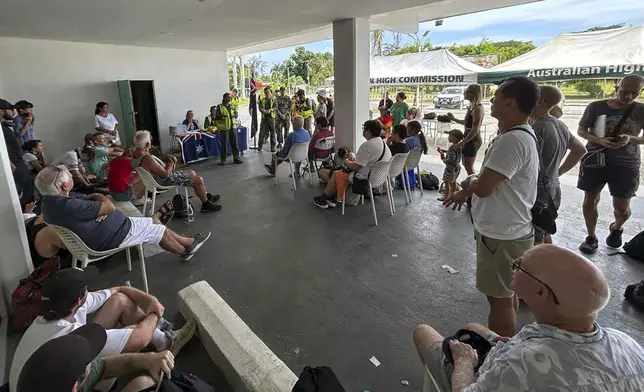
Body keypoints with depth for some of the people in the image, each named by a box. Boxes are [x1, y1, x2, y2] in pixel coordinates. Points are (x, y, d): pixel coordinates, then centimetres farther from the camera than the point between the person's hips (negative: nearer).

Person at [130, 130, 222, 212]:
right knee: (199, 180, -5)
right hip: (165, 181, -10)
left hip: (158, 177, 11)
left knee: (192, 173, 20)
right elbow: (165, 174, -27)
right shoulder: (147, 159, -33)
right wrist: (171, 163, -10)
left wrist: (166, 160, -2)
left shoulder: (135, 153, -3)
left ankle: (207, 195, 31)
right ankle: (206, 204, 12)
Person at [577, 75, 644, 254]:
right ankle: (592, 237, 22)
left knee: (622, 206, 6)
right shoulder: (596, 107, -4)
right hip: (595, 159, 0)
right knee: (590, 199, 5)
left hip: (626, 163, 0)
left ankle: (616, 228, 40)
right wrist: (598, 140, -17)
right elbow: (581, 130, 1)